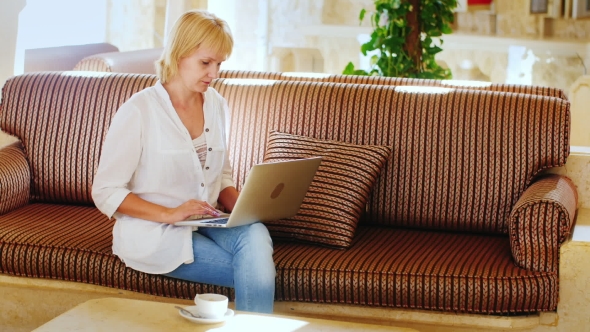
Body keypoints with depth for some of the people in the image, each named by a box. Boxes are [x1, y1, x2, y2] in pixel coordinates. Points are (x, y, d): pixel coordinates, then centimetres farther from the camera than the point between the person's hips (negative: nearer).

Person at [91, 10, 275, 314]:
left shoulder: (217, 105, 8)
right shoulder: (139, 111, -10)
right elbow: (106, 192, -9)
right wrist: (170, 214, -20)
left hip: (205, 222, 5)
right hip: (151, 232, -5)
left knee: (255, 234, -30)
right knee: (257, 270, -26)